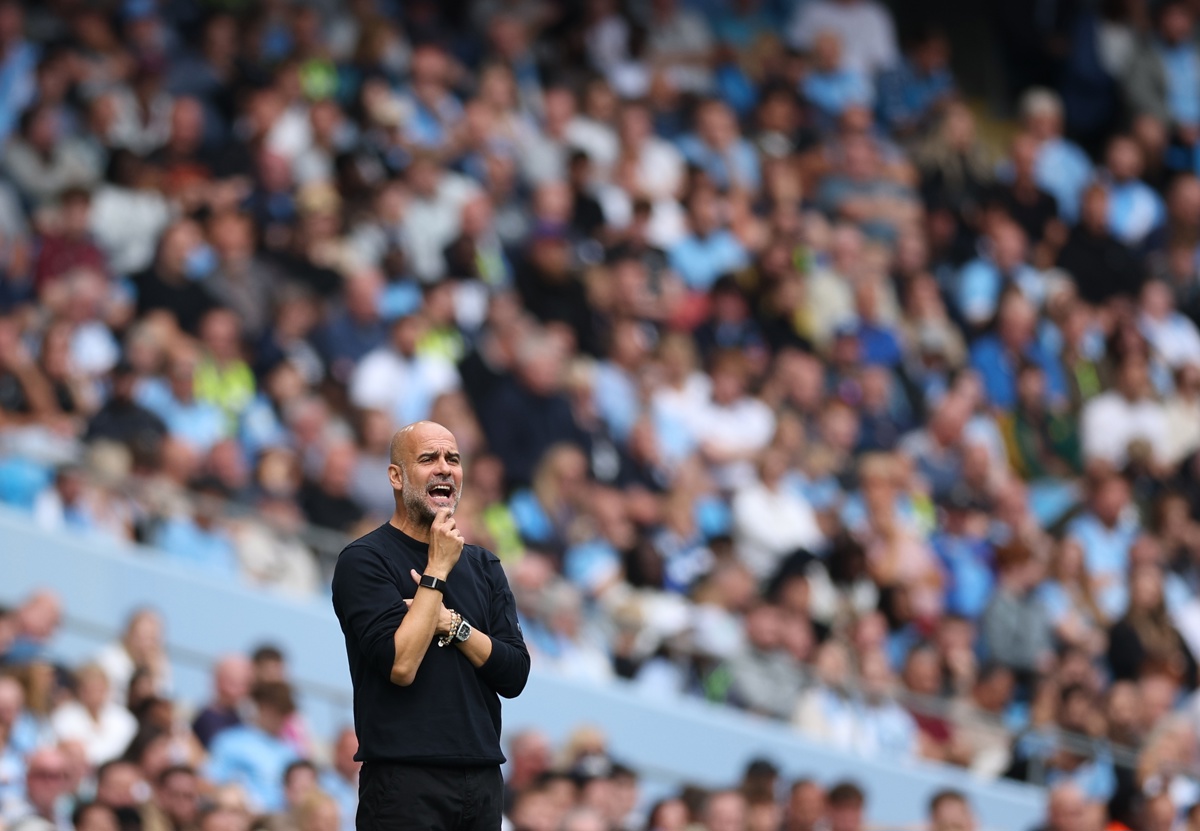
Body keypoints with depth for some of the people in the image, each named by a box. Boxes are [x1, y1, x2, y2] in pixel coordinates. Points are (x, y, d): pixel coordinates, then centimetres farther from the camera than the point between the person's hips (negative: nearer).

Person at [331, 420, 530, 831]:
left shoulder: (483, 565, 12)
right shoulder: (363, 561, -5)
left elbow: (514, 675, 4)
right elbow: (400, 665, -18)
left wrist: (451, 624, -9)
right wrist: (437, 571, -13)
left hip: (483, 780, 5)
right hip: (405, 782, -5)